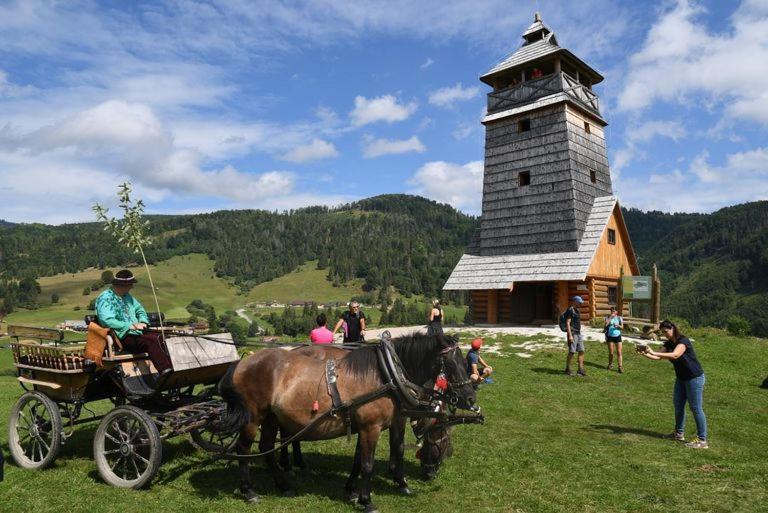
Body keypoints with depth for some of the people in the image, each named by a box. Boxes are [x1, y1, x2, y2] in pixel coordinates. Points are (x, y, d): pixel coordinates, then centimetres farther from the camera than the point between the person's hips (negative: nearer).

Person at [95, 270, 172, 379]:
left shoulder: (126, 296, 19)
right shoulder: (105, 298, -8)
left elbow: (139, 309, 27)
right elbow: (107, 320, -22)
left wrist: (143, 322, 3)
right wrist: (131, 326, -22)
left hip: (137, 333, 9)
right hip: (122, 337, -8)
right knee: (150, 343, -34)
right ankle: (165, 372, -45)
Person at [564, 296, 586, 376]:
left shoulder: (576, 310, 16)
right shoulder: (570, 310, -12)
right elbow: (567, 323, -16)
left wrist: (579, 333, 20)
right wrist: (570, 335, -21)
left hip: (578, 333, 9)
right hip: (572, 334, -9)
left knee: (581, 351, 4)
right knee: (571, 352, -4)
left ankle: (580, 370, 8)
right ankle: (567, 369, 9)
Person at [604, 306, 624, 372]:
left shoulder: (619, 318, 4)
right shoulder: (608, 317, 3)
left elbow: (622, 327, 1)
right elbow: (606, 325, -13)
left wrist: (617, 325, -19)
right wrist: (610, 317, -15)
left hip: (617, 336, 0)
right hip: (610, 336, 0)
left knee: (619, 352, -4)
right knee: (611, 352, 5)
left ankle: (620, 366, -4)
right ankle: (610, 364, 24)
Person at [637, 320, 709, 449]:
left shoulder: (683, 341, -22)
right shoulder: (669, 344, 3)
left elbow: (675, 355, -38)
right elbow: (659, 357, 0)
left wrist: (653, 352, -43)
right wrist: (644, 354, -16)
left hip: (694, 378, -9)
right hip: (681, 378, 9)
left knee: (696, 408, -5)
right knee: (678, 404, 14)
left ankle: (702, 440, 2)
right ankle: (679, 433, 28)